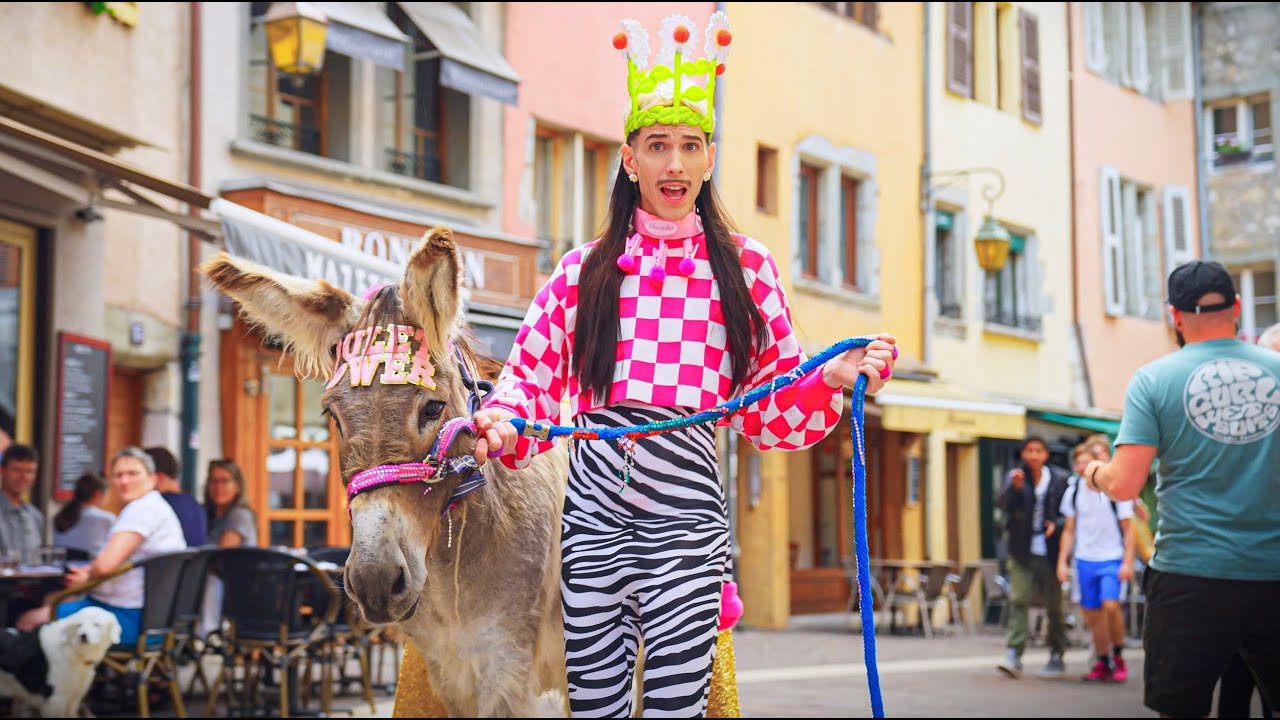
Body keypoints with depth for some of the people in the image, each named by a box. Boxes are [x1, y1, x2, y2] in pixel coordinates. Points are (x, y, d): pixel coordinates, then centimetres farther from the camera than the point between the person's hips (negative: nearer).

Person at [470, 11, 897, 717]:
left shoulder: (746, 267, 10)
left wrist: (831, 377, -9)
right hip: (593, 506, 1)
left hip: (686, 509, -1)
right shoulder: (585, 269, 11)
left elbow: (773, 407, 10)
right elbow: (532, 373, 10)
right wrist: (503, 426, -11)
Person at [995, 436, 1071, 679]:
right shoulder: (1015, 476, 4)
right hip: (1022, 551, 0)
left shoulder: (1059, 479, 3)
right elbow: (1002, 504, -10)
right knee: (1018, 600, -10)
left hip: (1050, 552, 0)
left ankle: (1057, 657, 16)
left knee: (1054, 604, 5)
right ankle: (1013, 655, -14)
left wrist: (1056, 524, -12)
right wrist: (1014, 487, -26)